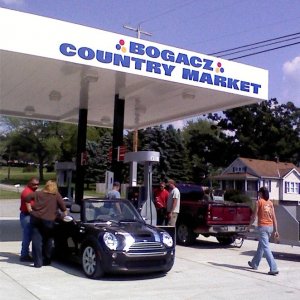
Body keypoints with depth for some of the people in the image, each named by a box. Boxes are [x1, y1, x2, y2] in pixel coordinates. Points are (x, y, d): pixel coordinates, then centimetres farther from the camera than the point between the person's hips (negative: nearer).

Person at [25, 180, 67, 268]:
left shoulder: (39, 193, 13)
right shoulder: (56, 195, 5)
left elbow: (27, 198, 5)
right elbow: (63, 206, -1)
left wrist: (30, 209, 11)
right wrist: (65, 215, 13)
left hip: (35, 218, 2)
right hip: (48, 220, -2)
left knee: (36, 240, 4)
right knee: (47, 241, 15)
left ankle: (37, 262, 0)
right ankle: (46, 261, 24)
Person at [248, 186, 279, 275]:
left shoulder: (259, 202, -6)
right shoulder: (270, 203, 10)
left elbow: (254, 216, -7)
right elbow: (274, 218, 8)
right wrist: (275, 230, 11)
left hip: (262, 227, -7)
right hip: (270, 227, 7)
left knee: (266, 248, -8)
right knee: (261, 246, 20)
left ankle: (273, 269, -16)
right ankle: (254, 264, 34)